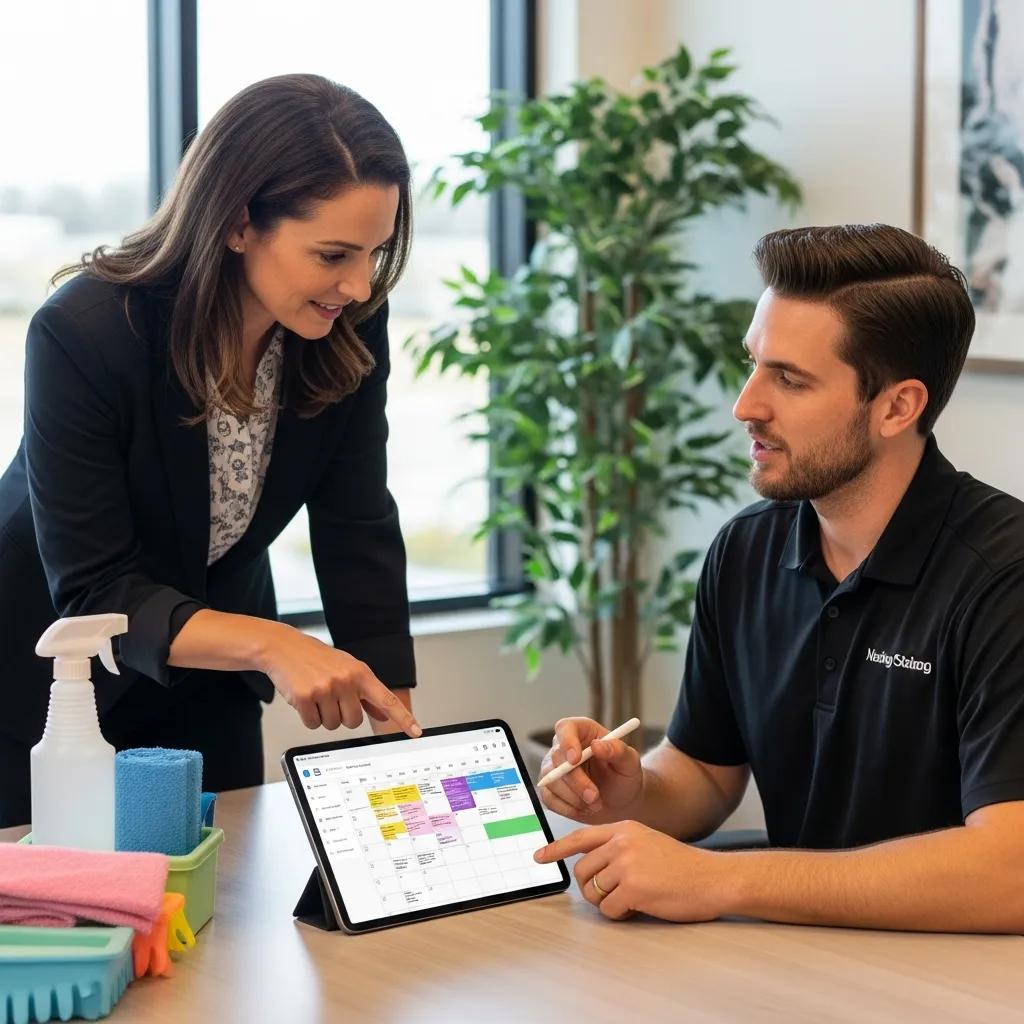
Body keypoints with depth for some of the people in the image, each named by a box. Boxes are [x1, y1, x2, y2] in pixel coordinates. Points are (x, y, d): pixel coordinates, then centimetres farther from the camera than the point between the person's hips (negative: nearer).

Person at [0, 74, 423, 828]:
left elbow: (358, 535, -14)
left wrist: (401, 736, -22)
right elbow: (92, 590, -29)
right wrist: (269, 645, -44)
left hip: (207, 682, 4)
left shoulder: (349, 328, -18)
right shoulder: (84, 332, -31)